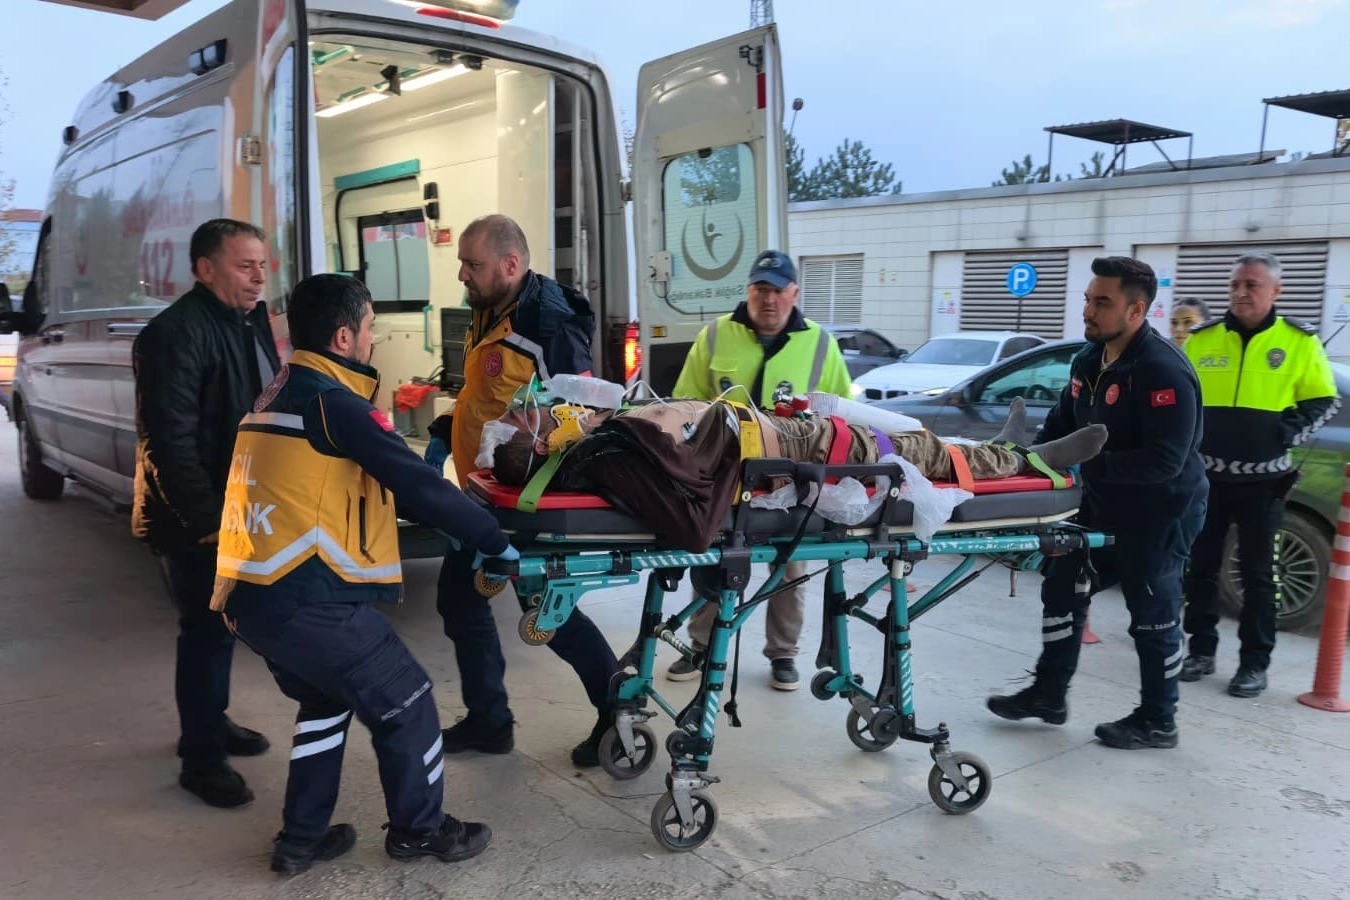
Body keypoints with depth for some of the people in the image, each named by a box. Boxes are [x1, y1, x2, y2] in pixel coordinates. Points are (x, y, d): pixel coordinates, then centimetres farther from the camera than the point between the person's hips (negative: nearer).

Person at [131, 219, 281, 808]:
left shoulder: (252, 320, 8)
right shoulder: (175, 333, -19)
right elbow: (169, 442, -23)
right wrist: (206, 521, -23)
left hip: (241, 506, 8)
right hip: (196, 518, -8)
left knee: (223, 621, 20)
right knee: (206, 630, 0)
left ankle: (212, 722, 37)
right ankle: (201, 757, 14)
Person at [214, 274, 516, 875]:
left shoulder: (277, 396, 18)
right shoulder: (333, 402, -10)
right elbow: (416, 486, -14)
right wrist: (495, 540, -4)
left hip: (251, 594, 9)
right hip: (306, 599, -9)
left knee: (326, 700, 28)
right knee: (404, 705, 8)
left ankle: (301, 838, 33)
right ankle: (419, 831, 24)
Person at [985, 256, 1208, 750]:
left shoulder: (1163, 370, -24)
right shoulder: (1089, 359, 3)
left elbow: (1165, 461, -30)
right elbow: (1061, 425, 13)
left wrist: (1091, 463, -30)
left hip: (1159, 511, -9)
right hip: (1102, 500, 9)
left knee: (1153, 614, 5)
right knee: (1062, 589, 14)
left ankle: (1157, 721, 22)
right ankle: (1049, 693, 29)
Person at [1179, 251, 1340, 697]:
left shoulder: (1299, 341, -1)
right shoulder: (1202, 339, 4)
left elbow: (1324, 401, 4)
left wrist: (1285, 434, -9)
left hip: (1262, 479, -2)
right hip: (1206, 474, 2)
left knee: (1258, 574, 4)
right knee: (1200, 566, 8)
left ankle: (1254, 663, 14)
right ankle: (1201, 649, 21)